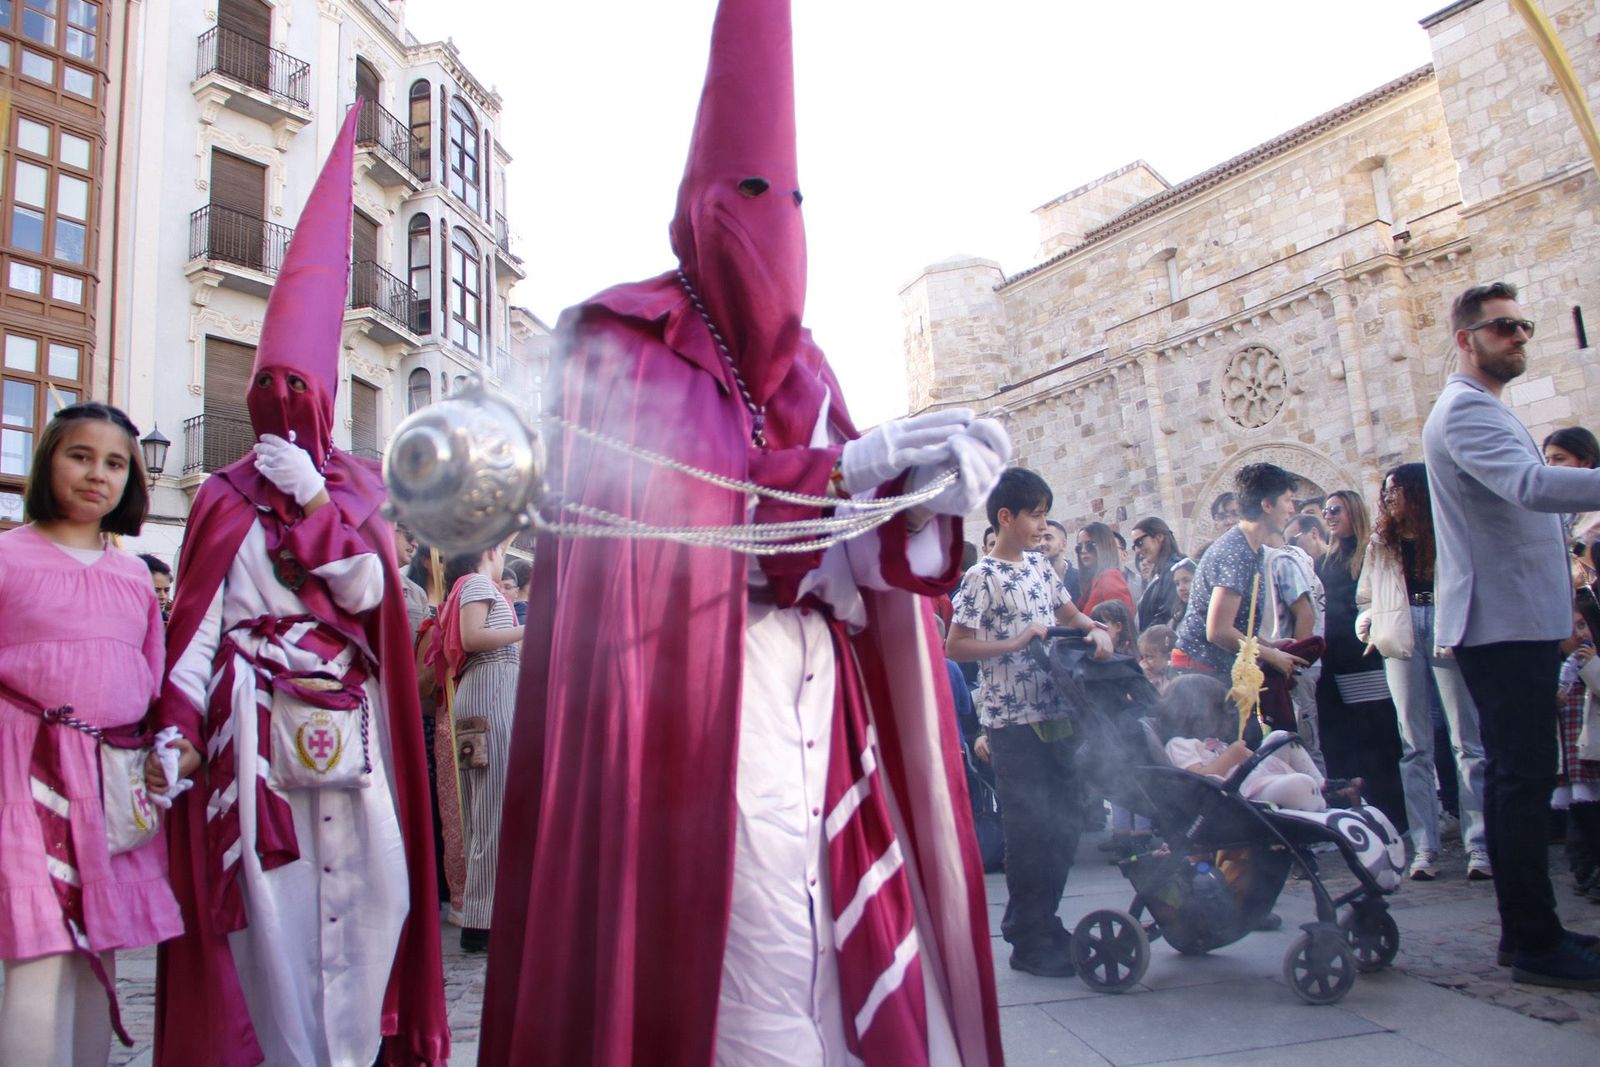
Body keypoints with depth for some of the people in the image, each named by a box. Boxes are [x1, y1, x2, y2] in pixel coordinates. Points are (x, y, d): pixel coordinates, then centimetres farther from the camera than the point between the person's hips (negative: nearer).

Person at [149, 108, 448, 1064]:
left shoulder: (356, 489, 12)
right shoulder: (226, 498, 6)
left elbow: (368, 590, -3)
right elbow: (198, 621, 0)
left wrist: (315, 500, -8)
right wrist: (179, 727, -9)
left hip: (347, 723, 2)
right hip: (257, 721, -2)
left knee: (368, 884, 0)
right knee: (271, 895, -1)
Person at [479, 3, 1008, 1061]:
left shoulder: (799, 363, 18)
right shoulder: (626, 340, 2)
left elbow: (868, 553, 11)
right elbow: (664, 512, -11)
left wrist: (926, 496, -12)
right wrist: (846, 466, -16)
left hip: (811, 693, 6)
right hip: (698, 694, -6)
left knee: (838, 948, 5)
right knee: (747, 959, -8)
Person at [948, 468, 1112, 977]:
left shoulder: (1038, 565, 12)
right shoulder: (984, 577, -10)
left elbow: (1068, 611, 23)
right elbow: (955, 647, -13)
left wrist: (1097, 631, 3)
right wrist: (1016, 643, -19)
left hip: (1054, 714, 7)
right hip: (1013, 721, -7)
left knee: (1065, 823, 13)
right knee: (1029, 830, 0)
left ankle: (1038, 920, 29)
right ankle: (1029, 944, 13)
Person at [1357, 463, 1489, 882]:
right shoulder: (1380, 545, 21)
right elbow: (1364, 598, 20)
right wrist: (1367, 622, 1)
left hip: (1448, 634, -3)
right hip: (1401, 639, 4)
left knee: (1468, 741, -4)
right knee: (1414, 748, 2)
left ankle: (1479, 846, -2)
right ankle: (1424, 848, 3)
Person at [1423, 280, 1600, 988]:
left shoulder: (1487, 411, 23)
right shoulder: (1464, 411, -12)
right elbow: (1532, 486, -29)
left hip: (1518, 623, 11)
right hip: (1503, 624, -11)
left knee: (1515, 777, 13)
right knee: (1525, 779, -9)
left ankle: (1526, 931, 22)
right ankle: (1535, 944, -4)